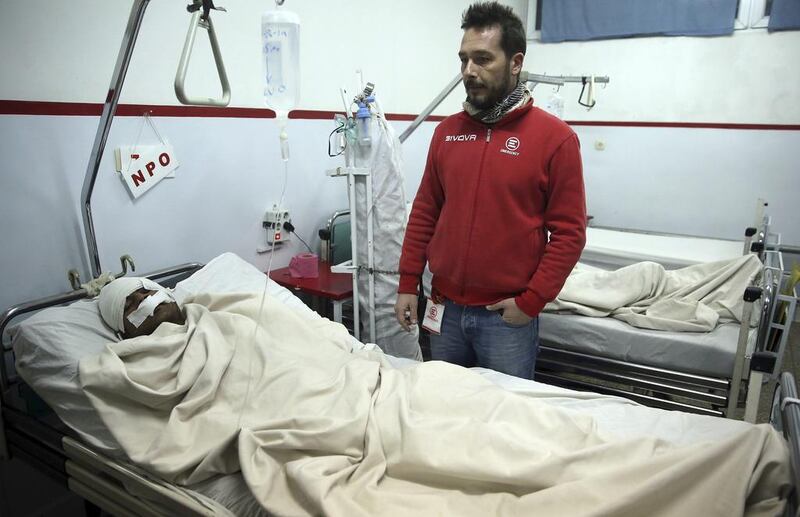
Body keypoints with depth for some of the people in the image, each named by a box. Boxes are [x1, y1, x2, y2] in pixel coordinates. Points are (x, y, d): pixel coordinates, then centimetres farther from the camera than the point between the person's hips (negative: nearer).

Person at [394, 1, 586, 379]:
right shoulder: (446, 131, 5)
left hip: (507, 316, -3)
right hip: (445, 309, 4)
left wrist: (531, 301, -12)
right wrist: (408, 284, 4)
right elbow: (425, 212, 8)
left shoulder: (555, 137, -7)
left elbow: (569, 232, -7)